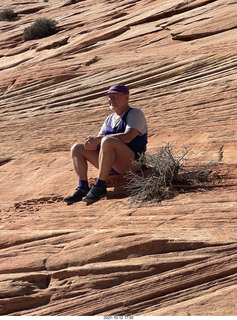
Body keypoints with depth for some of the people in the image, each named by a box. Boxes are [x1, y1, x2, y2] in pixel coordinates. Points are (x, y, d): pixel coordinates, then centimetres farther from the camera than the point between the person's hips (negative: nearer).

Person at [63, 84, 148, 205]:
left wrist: (99, 139, -21)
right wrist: (93, 142, -9)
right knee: (77, 148, 4)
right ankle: (83, 188, -14)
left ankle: (100, 187, -33)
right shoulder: (110, 119, 24)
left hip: (132, 162, -8)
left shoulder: (135, 114, 1)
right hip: (113, 167, 8)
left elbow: (127, 137, -18)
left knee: (107, 141, -35)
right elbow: (99, 138, 17)